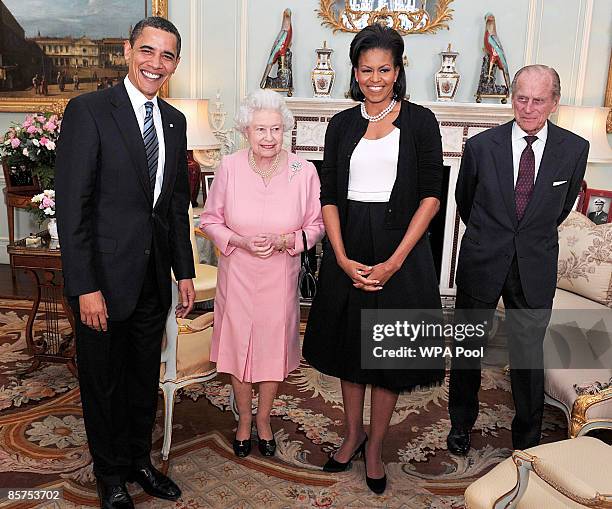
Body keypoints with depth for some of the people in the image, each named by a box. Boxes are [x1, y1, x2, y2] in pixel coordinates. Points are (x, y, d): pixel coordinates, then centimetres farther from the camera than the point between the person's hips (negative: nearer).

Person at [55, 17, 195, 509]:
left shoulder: (174, 121, 9)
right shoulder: (88, 110, -10)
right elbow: (72, 205, -14)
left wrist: (185, 271, 10)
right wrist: (86, 287, -18)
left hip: (154, 278, 6)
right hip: (104, 278, -5)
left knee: (145, 377, 18)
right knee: (103, 380, 13)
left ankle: (139, 459, 39)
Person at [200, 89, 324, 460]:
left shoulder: (305, 172, -11)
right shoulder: (229, 168, -10)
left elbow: (316, 226, -2)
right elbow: (210, 219, 0)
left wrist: (283, 241, -19)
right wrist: (239, 241, -17)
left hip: (280, 276, 0)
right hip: (237, 274, 0)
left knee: (274, 346, 13)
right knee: (238, 343, 12)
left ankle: (264, 418, 39)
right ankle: (244, 419, 37)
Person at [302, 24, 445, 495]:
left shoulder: (420, 121, -2)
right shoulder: (342, 125, 6)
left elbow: (431, 195, -7)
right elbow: (329, 196, 2)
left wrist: (395, 260, -15)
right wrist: (342, 258, -10)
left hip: (400, 248, -2)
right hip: (347, 250, 3)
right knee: (349, 342, 14)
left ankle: (375, 446, 27)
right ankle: (353, 433, 35)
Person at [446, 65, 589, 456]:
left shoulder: (574, 149, -4)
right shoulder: (481, 146, -8)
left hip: (535, 270, 1)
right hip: (481, 263, 0)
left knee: (529, 355, 10)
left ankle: (527, 440, 31)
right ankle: (461, 424, 36)